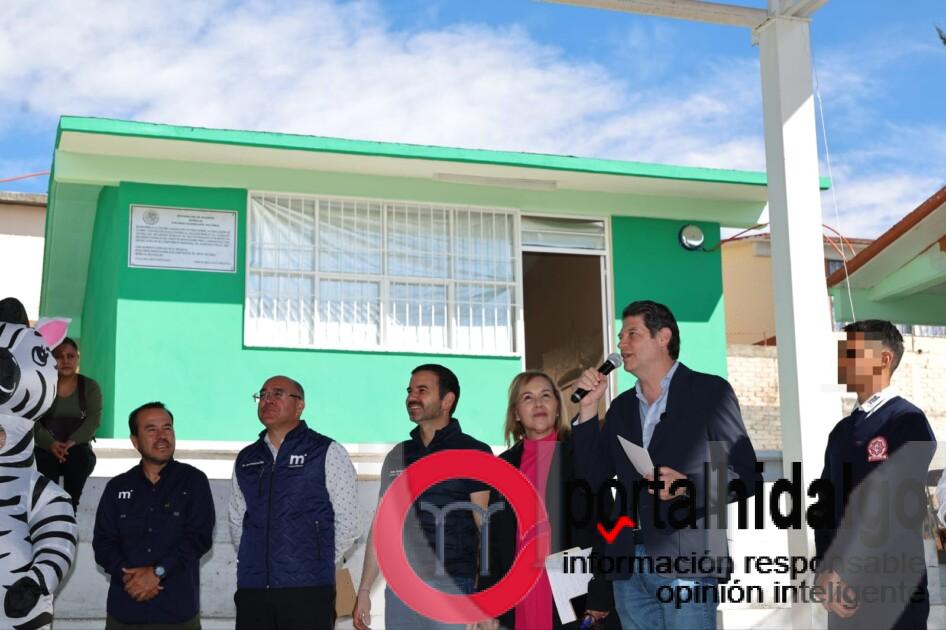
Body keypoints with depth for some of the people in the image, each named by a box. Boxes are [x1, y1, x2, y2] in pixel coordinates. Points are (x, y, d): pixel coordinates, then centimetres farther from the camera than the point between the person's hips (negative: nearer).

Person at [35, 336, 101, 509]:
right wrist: (50, 444, -26)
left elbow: (94, 419, -7)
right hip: (46, 448, 0)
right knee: (45, 461, -33)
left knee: (79, 457, -33)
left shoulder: (90, 386, 5)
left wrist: (72, 442, -24)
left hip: (78, 449, 0)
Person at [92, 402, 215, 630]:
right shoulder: (118, 488, 11)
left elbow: (200, 537, -7)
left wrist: (157, 572, -15)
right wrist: (126, 573, -14)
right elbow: (102, 542, 4)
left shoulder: (194, 481, 2)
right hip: (124, 611, 2)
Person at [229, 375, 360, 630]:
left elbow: (347, 523, 0)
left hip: (307, 590, -4)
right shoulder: (246, 460, 14)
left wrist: (317, 563, 2)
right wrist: (256, 561, 11)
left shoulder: (327, 453, 1)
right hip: (251, 590, 4)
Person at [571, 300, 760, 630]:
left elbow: (746, 476, -3)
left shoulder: (709, 392, 1)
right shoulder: (622, 406, 18)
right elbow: (592, 477, 12)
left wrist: (687, 487, -19)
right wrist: (588, 407, 6)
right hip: (629, 566, 6)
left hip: (685, 562, -5)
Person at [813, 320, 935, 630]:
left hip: (894, 591, -6)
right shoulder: (842, 430, 12)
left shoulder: (908, 421, -9)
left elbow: (910, 510, -16)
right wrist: (825, 572, -5)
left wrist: (851, 574, -14)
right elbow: (826, 504, 9)